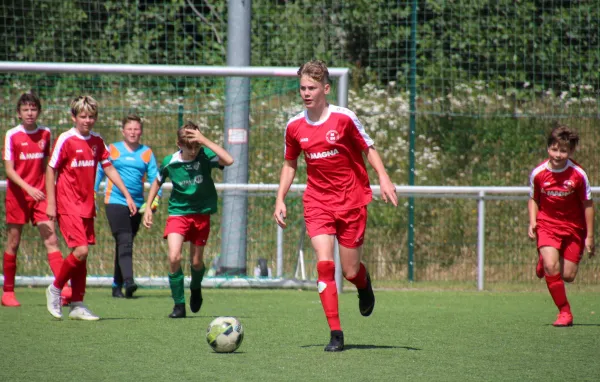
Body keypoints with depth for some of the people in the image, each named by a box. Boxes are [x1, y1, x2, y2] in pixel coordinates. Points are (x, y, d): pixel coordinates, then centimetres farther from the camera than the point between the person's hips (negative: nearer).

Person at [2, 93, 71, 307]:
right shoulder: (12, 135, -5)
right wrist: (28, 188, -22)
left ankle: (63, 287, -19)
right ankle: (8, 292, 17)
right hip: (17, 195, -2)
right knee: (13, 243, 5)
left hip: (39, 195, 2)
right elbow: (9, 170, -10)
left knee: (51, 239, -10)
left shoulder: (46, 134, 5)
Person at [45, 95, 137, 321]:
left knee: (82, 254, 6)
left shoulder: (97, 141, 8)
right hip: (68, 205, -6)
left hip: (87, 205, 6)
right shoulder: (66, 140, -10)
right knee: (81, 250, -15)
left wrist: (127, 195, 9)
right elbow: (51, 170, -7)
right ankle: (55, 289, 5)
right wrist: (51, 203, -11)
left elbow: (109, 168, 14)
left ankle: (77, 305, 10)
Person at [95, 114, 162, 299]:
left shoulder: (147, 153, 10)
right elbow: (99, 171, 10)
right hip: (115, 202, -3)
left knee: (124, 245, 10)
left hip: (137, 205, 3)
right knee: (124, 242, -18)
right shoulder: (112, 150, 5)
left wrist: (155, 198, -8)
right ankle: (128, 282, -30)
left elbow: (155, 177, 6)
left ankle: (117, 286, 18)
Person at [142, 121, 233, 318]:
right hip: (178, 212, 0)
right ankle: (179, 304, -5)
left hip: (201, 213, 0)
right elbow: (157, 182, 10)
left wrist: (204, 141, -35)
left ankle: (196, 288, 44)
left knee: (196, 261, 9)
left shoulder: (205, 156, -15)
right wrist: (148, 207, 7)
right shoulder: (170, 162, -10)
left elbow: (228, 160, -35)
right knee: (174, 257, -19)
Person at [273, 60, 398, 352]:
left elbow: (368, 148, 0)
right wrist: (280, 200, 8)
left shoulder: (343, 118, -9)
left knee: (350, 271, 1)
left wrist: (384, 178, -15)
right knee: (324, 264, -16)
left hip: (351, 201, -2)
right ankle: (335, 333, -11)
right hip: (317, 203, 2)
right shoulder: (295, 126, 2)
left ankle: (364, 284, 41)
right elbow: (290, 164, 15)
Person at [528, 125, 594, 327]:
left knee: (568, 276, -1)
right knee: (551, 267, -21)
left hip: (573, 227, 0)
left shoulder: (578, 174, -13)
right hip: (547, 224, 0)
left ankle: (546, 261, 36)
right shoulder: (538, 173, -10)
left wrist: (589, 236, -2)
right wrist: (532, 223, -8)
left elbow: (587, 204, -3)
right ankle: (564, 312, -4)